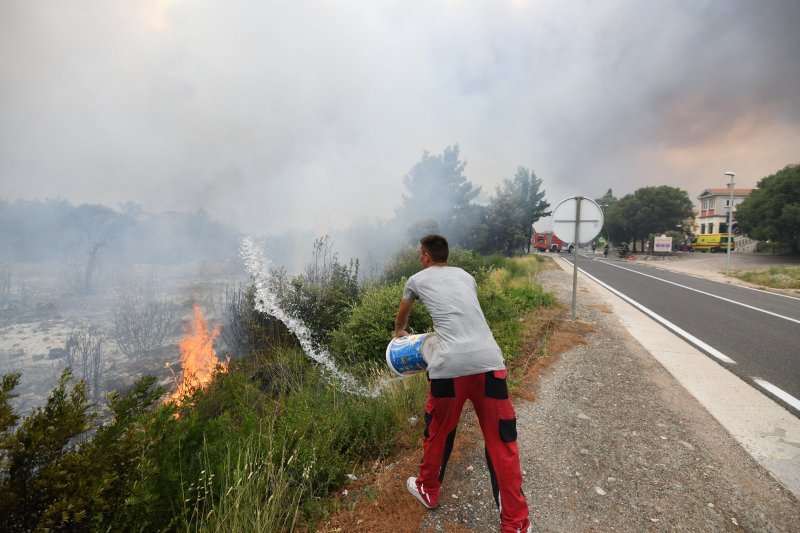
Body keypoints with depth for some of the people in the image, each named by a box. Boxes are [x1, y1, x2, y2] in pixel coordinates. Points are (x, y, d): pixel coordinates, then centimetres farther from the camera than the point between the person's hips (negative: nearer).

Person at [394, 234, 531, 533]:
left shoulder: (417, 279, 16)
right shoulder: (466, 276, 23)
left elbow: (402, 315, 35)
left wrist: (399, 333, 58)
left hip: (450, 365, -2)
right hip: (489, 361, 3)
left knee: (437, 432, 21)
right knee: (501, 442, 14)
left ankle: (428, 491, 44)